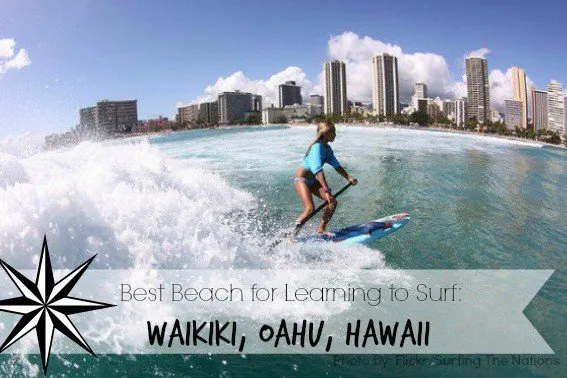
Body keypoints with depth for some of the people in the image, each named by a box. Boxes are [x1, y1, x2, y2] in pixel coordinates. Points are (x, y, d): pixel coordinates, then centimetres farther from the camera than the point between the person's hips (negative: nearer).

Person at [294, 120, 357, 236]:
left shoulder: (327, 148, 6)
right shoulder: (317, 147, -24)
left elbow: (336, 166, 8)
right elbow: (318, 170, -33)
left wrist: (349, 177, -4)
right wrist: (327, 190, -39)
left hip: (313, 180, 9)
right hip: (302, 179, -9)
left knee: (333, 202, 2)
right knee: (310, 208, -24)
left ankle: (321, 229, 13)